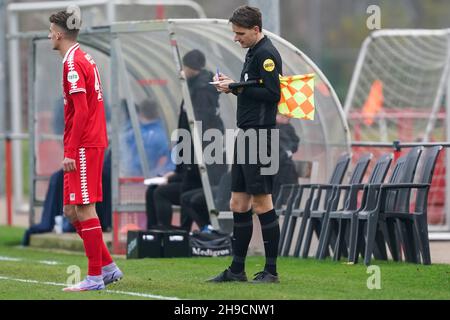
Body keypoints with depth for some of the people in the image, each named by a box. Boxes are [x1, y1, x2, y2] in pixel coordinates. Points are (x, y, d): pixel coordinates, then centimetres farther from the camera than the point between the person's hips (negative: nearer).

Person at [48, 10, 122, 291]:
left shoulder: (73, 63, -13)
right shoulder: (84, 59, 16)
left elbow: (81, 110, -19)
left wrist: (71, 151, -19)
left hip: (83, 147, -10)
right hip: (92, 143, 10)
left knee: (84, 209, -7)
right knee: (71, 210, 12)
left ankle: (95, 277, -5)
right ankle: (108, 267, 15)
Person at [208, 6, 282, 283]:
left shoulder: (267, 54, -12)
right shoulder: (253, 53, 17)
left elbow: (272, 94, -20)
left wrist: (238, 87, -15)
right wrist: (232, 86, 8)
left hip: (259, 137, -10)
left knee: (261, 203, -6)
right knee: (239, 204, 10)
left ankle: (271, 271, -1)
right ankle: (237, 270, 15)